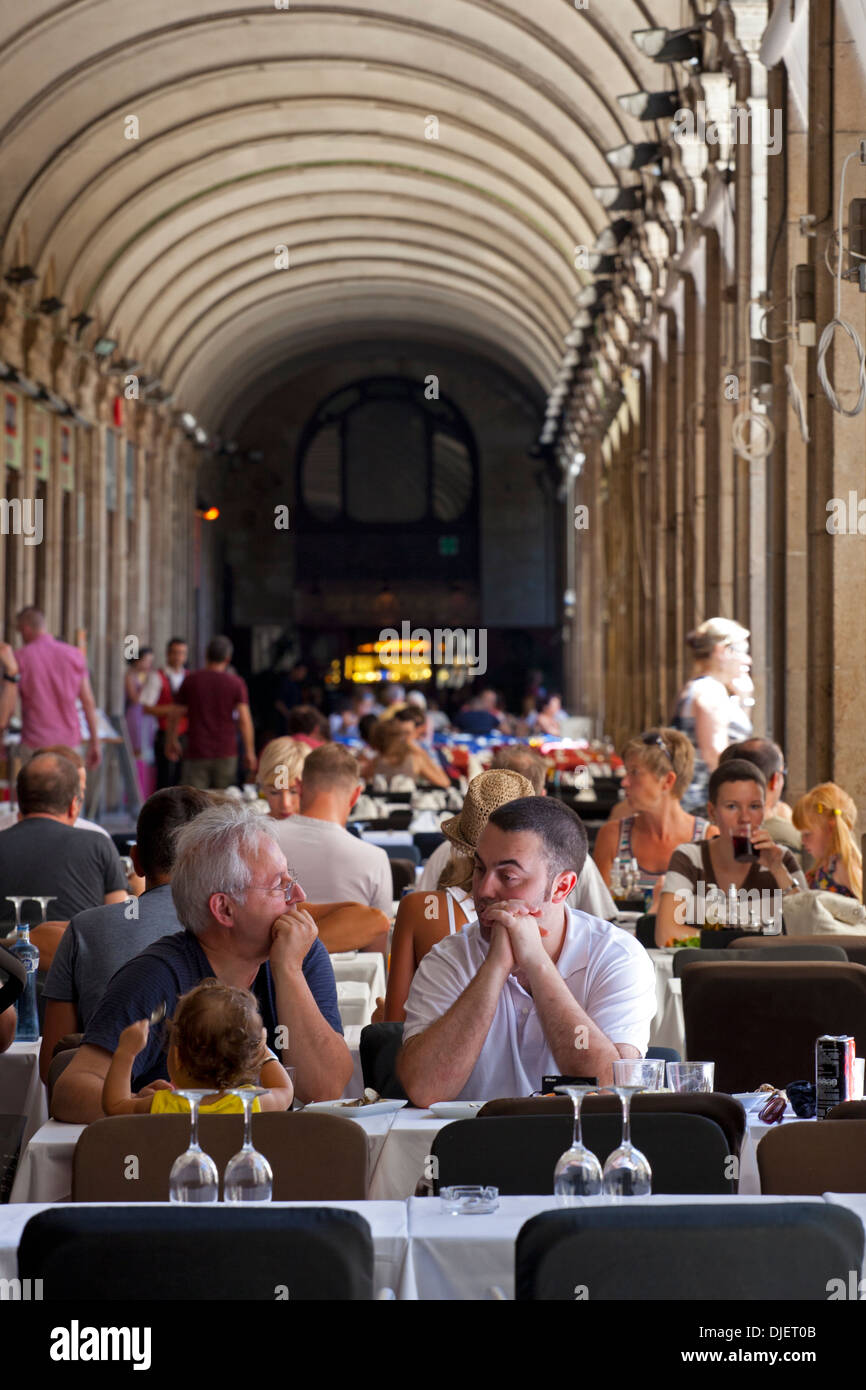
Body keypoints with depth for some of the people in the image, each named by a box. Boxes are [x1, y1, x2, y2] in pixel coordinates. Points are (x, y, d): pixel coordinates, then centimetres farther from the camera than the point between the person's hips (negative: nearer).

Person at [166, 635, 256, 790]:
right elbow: (245, 720, -6)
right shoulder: (236, 683, 0)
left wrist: (172, 741, 21)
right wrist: (249, 752, -1)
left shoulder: (191, 680, 2)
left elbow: (175, 715, 6)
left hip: (196, 753, -1)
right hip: (226, 753, 1)